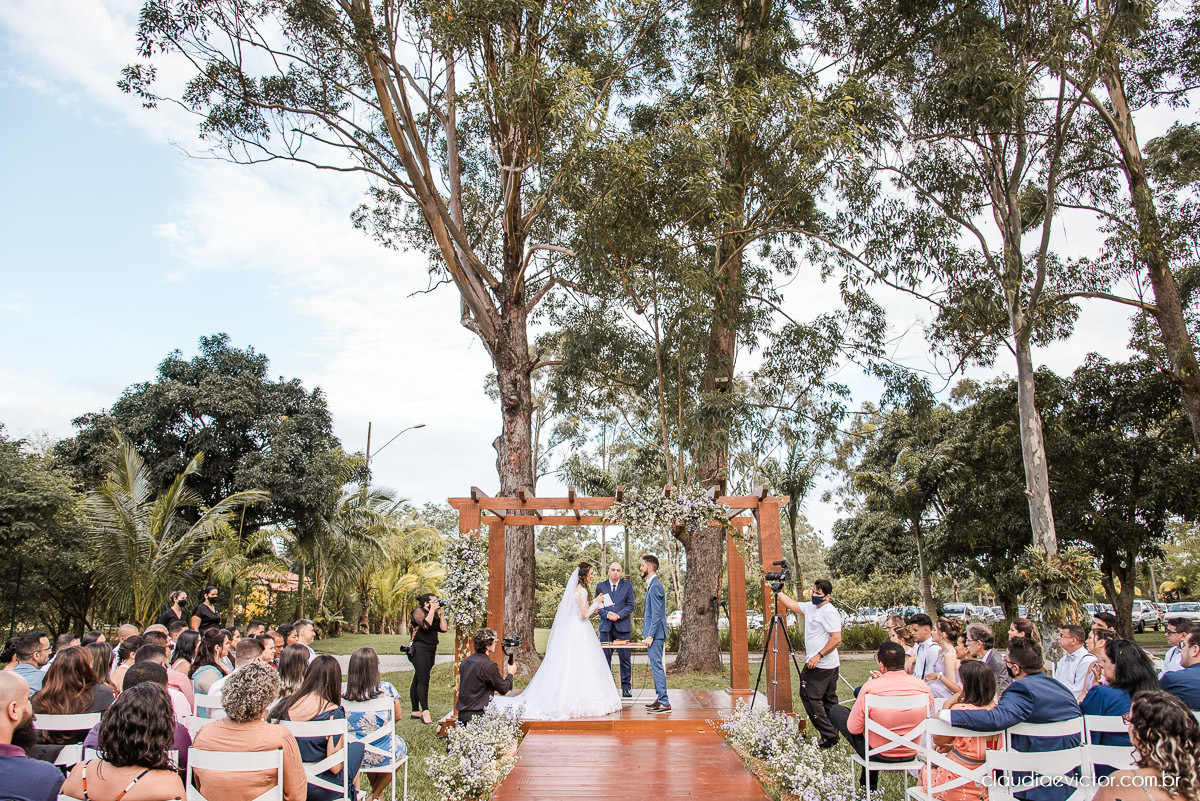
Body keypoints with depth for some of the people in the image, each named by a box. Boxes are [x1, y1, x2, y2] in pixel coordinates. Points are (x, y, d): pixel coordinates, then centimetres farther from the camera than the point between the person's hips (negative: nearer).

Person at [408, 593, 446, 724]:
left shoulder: (434, 615, 18)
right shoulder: (418, 612, -4)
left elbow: (444, 628, 8)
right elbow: (426, 624, -21)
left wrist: (440, 613, 5)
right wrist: (432, 610, -13)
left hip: (431, 650, 8)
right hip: (419, 649, -8)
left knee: (418, 680, 11)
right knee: (423, 680, -13)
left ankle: (415, 711, 13)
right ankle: (425, 712, -16)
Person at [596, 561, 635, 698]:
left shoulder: (627, 586, 7)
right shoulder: (600, 586, 10)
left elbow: (630, 605, 3)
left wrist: (618, 615, -12)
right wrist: (607, 614, -12)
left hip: (622, 626, -1)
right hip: (606, 626, 1)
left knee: (625, 658, 0)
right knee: (605, 658, 2)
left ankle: (626, 687, 10)